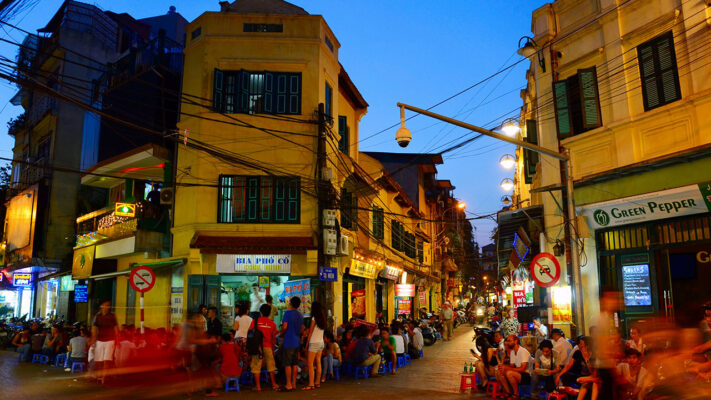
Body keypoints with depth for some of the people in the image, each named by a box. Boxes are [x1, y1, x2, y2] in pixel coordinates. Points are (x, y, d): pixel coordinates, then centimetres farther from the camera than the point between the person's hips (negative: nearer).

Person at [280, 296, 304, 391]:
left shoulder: (288, 313, -11)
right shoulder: (300, 315, 10)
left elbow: (284, 327, -16)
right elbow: (302, 329, 13)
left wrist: (282, 334, 2)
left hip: (288, 341, -7)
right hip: (297, 342, 7)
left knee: (287, 364, -2)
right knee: (295, 364, 10)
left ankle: (289, 384, -1)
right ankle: (294, 383, 15)